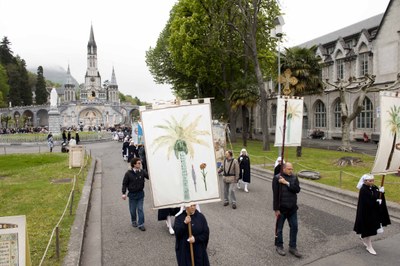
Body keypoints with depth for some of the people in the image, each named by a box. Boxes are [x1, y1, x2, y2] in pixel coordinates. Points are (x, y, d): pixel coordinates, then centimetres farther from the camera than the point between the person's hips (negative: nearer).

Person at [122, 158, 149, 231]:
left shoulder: (142, 172, -6)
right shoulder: (128, 173, -13)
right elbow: (124, 183, -6)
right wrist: (124, 193, -10)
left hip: (140, 193, 2)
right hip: (132, 194, -2)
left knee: (140, 209, 3)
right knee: (133, 210, 12)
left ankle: (141, 224, 11)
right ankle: (133, 221, 37)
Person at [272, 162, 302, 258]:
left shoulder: (294, 177, 3)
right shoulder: (277, 178, -12)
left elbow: (297, 189, -11)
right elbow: (275, 195, -14)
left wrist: (287, 183, -22)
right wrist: (276, 209, -15)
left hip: (292, 208, 5)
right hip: (281, 208, -4)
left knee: (294, 227, 10)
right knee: (279, 228, 9)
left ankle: (292, 247, 25)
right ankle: (279, 246, 27)